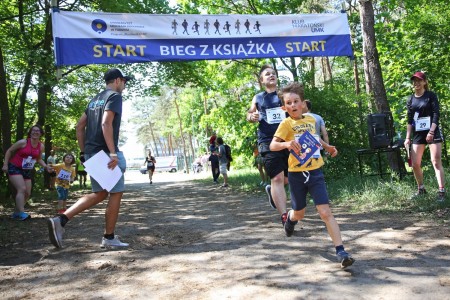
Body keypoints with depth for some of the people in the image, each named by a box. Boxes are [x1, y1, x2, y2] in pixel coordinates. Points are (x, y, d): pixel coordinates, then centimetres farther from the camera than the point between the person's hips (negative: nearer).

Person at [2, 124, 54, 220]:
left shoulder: (41, 146, -1)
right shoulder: (23, 142, -16)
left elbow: (39, 159, 13)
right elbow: (9, 151, -6)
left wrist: (46, 167, -4)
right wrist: (5, 164, -12)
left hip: (27, 171, 7)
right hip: (15, 168, -7)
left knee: (27, 193, 6)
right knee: (22, 189, -23)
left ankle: (16, 213, 21)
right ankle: (21, 213, -26)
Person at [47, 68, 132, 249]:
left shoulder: (95, 99, 21)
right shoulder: (114, 96, -6)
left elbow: (80, 126, 18)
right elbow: (106, 124, -21)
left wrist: (83, 151, 20)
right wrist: (113, 153, -23)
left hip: (91, 153, 9)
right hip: (105, 153, -9)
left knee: (99, 194, 14)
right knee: (116, 193, 4)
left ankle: (60, 220, 1)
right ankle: (109, 238, 10)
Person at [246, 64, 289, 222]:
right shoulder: (258, 98, 12)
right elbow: (249, 114, 24)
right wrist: (252, 117, 0)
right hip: (268, 143, -2)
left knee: (290, 178, 11)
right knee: (277, 178, -11)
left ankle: (272, 190, 42)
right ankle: (284, 216, -9)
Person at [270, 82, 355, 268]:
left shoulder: (311, 119, 7)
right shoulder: (287, 124, -8)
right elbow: (272, 145, -19)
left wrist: (327, 147, 22)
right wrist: (286, 144, -37)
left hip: (315, 171, 2)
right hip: (296, 174, -2)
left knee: (325, 212, -8)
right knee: (299, 213, 15)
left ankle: (341, 251, -7)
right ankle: (290, 218, 52)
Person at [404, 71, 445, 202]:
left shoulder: (431, 96, -2)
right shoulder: (411, 100, 9)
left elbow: (436, 114, -9)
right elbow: (409, 120, 10)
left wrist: (431, 132, -20)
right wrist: (408, 138, 4)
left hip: (433, 132, -4)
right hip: (418, 134, 5)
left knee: (436, 162, -10)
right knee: (415, 164, 3)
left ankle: (441, 192, -8)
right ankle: (421, 189, 20)